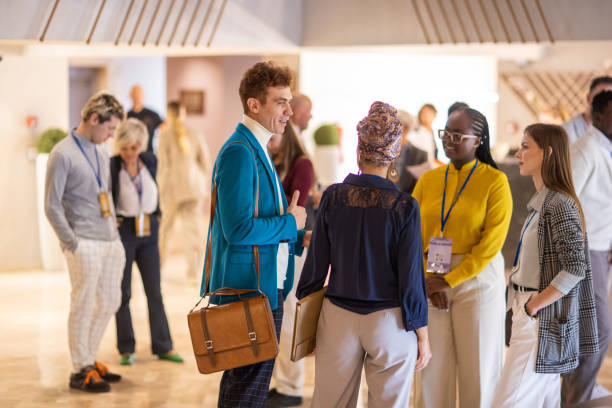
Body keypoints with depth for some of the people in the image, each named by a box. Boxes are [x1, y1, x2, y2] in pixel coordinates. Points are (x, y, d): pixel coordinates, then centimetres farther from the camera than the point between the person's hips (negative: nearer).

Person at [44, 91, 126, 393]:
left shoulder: (100, 153, 15)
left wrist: (116, 234, 16)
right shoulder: (63, 154, -9)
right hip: (86, 244, -8)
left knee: (110, 302, 13)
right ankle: (81, 371, 8)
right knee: (83, 306, -2)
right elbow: (52, 206, -11)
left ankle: (90, 360, 27)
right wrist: (71, 243, -13)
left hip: (110, 242, 8)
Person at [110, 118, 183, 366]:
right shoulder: (110, 165, -11)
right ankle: (126, 349, 13)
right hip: (122, 231, -4)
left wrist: (156, 215, 12)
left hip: (148, 233, 4)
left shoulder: (150, 161, 3)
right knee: (123, 292, 4)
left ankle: (163, 347, 13)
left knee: (155, 290, 6)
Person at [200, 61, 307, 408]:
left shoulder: (257, 150, 15)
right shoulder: (239, 152, -17)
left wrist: (298, 238, 7)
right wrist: (290, 223, -12)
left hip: (266, 285, 10)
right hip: (251, 288, -10)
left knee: (241, 378, 18)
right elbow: (238, 229, -24)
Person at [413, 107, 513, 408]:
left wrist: (449, 280, -13)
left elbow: (492, 241, -11)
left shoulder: (494, 181, -4)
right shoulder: (428, 180, 8)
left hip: (476, 278, -3)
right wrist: (427, 280, -8)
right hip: (431, 280, 3)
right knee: (434, 363, 6)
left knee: (477, 365, 3)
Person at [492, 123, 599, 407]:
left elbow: (575, 269, -23)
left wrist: (533, 307, -18)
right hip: (531, 313, 10)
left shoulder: (559, 205, -17)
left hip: (542, 320, -10)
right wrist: (524, 306, 10)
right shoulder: (542, 201, 12)